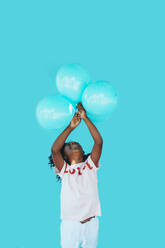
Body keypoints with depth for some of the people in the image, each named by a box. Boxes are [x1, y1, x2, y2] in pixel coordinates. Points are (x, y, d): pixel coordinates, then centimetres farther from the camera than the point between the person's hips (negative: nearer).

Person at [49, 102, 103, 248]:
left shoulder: (90, 165, 7)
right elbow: (54, 150, -13)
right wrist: (70, 127, -12)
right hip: (70, 223, -1)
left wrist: (85, 118, -9)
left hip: (91, 223, 1)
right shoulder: (64, 170, 4)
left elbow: (99, 142, -5)